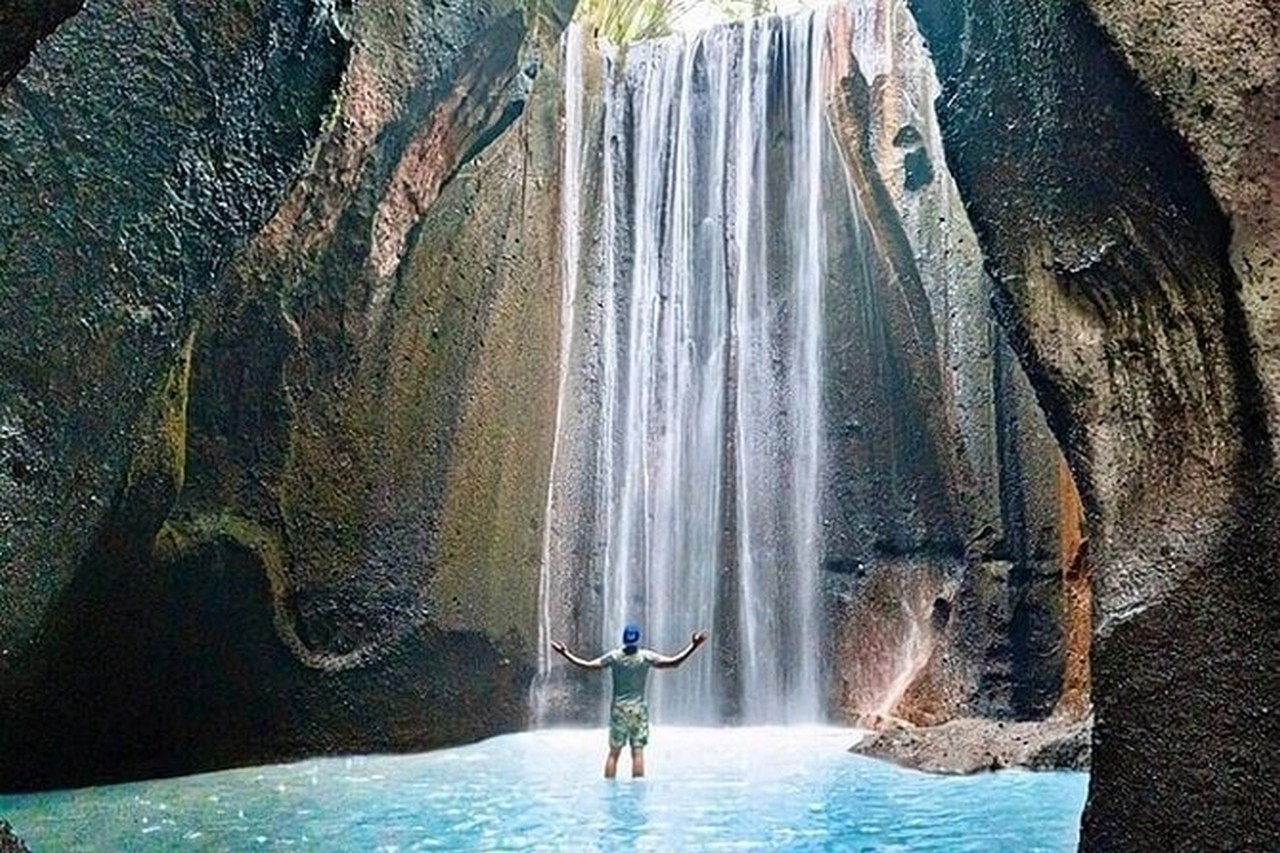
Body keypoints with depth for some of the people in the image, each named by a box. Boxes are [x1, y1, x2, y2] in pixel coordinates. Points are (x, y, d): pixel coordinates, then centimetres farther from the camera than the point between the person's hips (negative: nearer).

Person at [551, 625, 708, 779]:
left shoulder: (613, 657, -2)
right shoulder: (646, 656, -5)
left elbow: (586, 665, -3)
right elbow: (673, 662, -8)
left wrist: (564, 653, 7)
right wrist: (693, 645, -3)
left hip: (618, 709, 1)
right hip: (638, 709, -1)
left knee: (614, 752, 6)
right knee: (638, 752, -1)